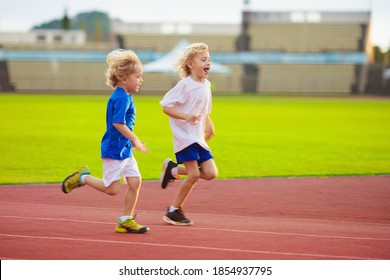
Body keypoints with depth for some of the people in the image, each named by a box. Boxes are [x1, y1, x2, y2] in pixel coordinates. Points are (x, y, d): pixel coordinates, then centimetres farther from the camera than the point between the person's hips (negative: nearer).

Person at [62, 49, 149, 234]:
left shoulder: (126, 97, 11)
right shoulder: (121, 98, -19)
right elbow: (118, 123, -27)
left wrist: (132, 141, 22)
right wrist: (135, 140, -23)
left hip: (124, 149, 10)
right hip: (114, 149, -10)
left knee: (135, 182, 4)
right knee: (112, 189, -4)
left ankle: (126, 220, 10)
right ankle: (82, 177, 16)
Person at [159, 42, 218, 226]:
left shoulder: (206, 84, 11)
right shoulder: (185, 85, -13)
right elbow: (166, 107, -14)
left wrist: (208, 123, 6)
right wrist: (186, 116, -25)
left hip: (198, 138, 8)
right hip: (184, 136, -8)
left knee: (211, 173, -2)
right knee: (194, 175, -12)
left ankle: (173, 170, 16)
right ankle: (174, 211, 4)